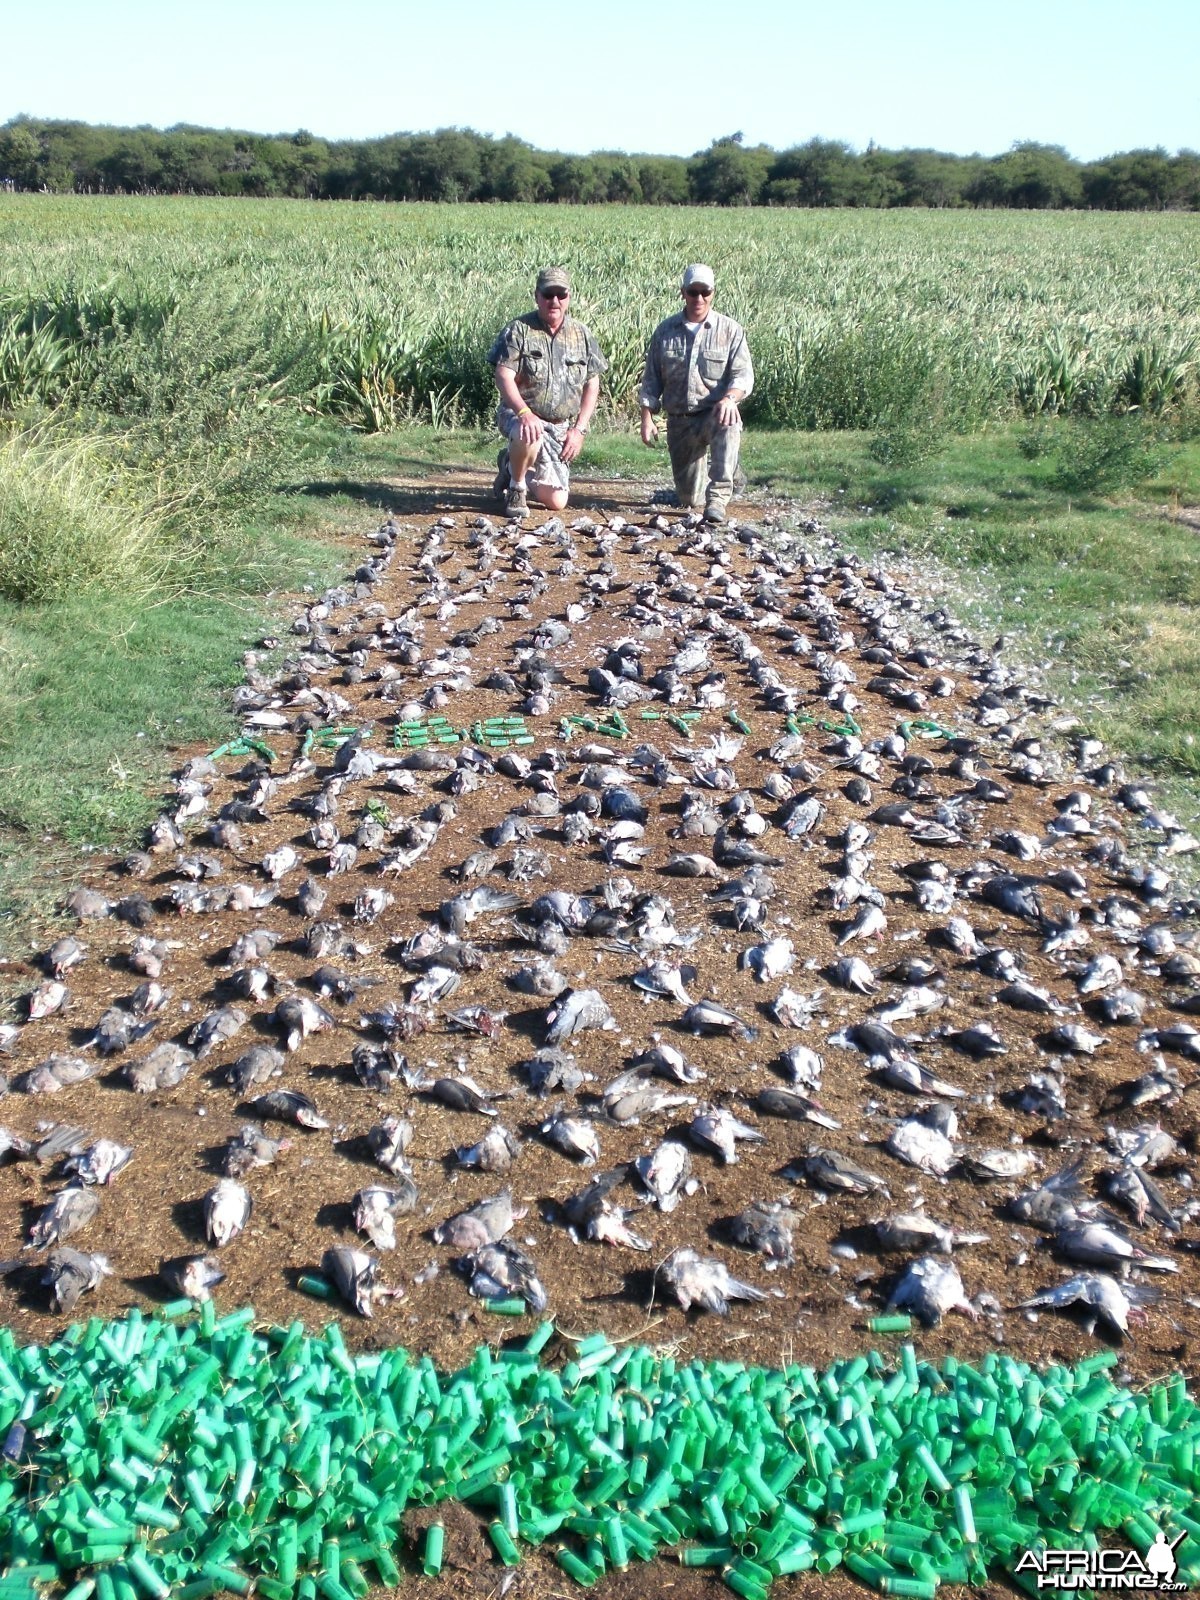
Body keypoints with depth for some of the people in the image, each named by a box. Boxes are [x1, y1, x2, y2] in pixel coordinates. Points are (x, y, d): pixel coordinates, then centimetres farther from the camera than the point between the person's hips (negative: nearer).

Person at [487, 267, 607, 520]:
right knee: (530, 438, -43)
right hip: (520, 415, -4)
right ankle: (516, 487, -10)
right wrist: (525, 413, -33)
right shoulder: (519, 330, -5)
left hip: (561, 427, 4)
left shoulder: (581, 335, 7)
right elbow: (504, 377, -15)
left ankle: (512, 464, 30)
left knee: (556, 502, -1)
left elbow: (592, 385, 11)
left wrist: (579, 429, -1)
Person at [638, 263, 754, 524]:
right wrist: (647, 417, -2)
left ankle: (718, 499, -38)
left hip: (714, 413, -3)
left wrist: (730, 398, -29)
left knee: (728, 424, -43)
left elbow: (743, 375, -8)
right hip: (679, 421, 3)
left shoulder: (730, 331, -1)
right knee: (688, 499, 4)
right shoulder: (665, 331, 6)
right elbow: (651, 379, 8)